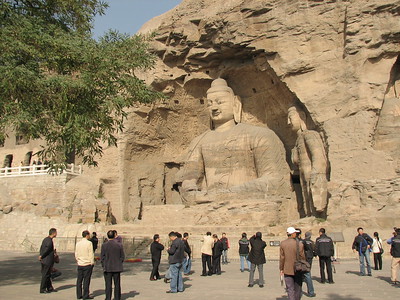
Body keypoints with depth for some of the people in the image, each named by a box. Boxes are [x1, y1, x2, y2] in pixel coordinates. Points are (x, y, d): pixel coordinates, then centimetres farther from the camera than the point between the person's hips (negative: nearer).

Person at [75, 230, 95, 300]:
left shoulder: (78, 243, 6)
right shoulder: (89, 243, -12)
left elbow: (76, 254, 12)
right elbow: (91, 254, -11)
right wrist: (92, 262, -3)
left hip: (80, 264, 6)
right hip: (87, 264, -6)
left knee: (79, 280, 11)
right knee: (86, 280, -1)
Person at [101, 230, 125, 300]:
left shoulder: (104, 245, -8)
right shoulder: (119, 245, -4)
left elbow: (102, 257, -4)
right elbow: (122, 257, 1)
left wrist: (103, 266, 6)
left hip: (107, 268, -1)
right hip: (117, 268, 1)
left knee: (108, 285, 7)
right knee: (117, 284, 10)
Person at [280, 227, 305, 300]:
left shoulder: (283, 244, -6)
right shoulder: (300, 244, -11)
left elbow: (282, 258, -3)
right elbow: (302, 257, -5)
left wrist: (281, 269, 5)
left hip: (287, 270, 0)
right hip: (298, 270, 0)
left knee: (290, 289, 5)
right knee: (297, 288, 17)